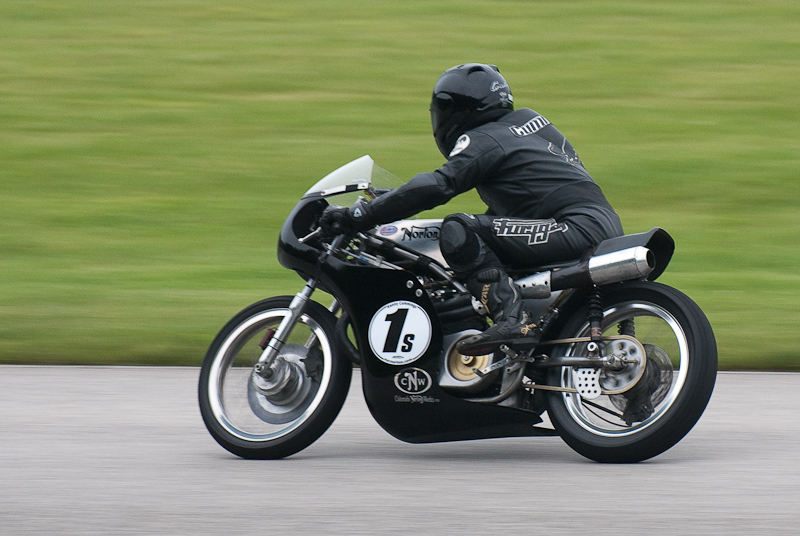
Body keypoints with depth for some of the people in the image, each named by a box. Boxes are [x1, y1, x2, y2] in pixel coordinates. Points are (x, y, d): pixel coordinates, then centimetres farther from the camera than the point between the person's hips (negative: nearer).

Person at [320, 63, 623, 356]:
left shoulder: (482, 141, -5)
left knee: (458, 233, -17)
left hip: (579, 228, -10)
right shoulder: (527, 119, 21)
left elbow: (436, 187, -16)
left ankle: (512, 321, -29)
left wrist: (358, 216, -15)